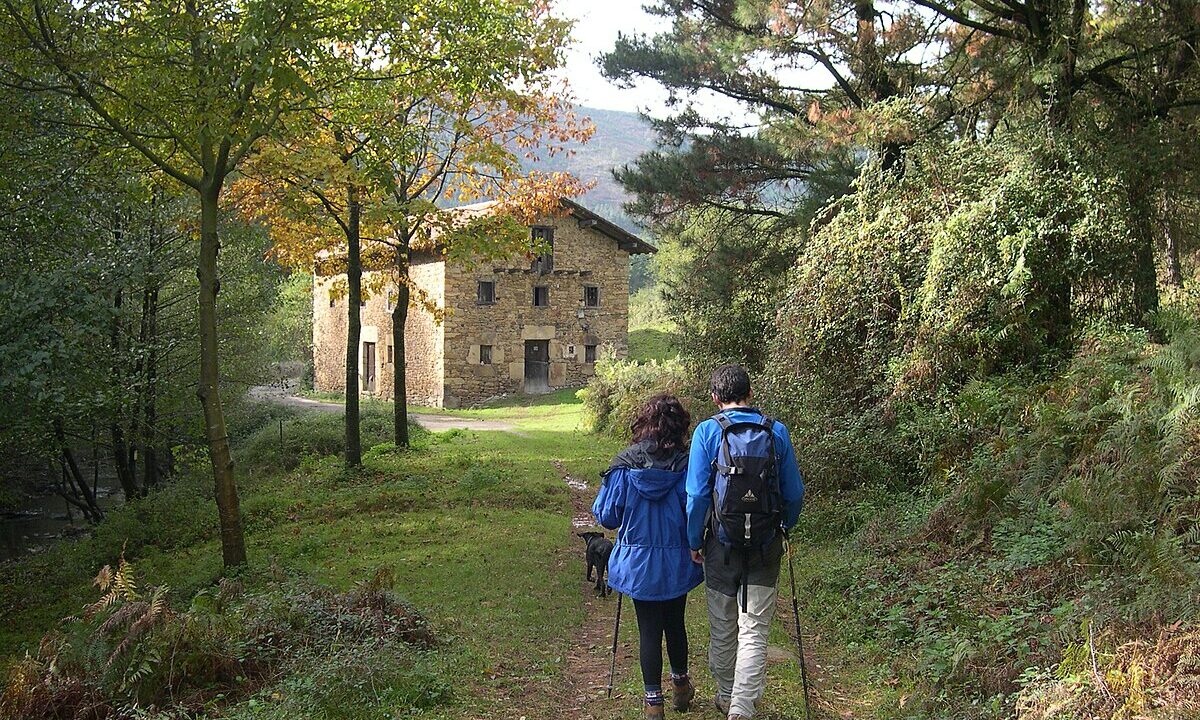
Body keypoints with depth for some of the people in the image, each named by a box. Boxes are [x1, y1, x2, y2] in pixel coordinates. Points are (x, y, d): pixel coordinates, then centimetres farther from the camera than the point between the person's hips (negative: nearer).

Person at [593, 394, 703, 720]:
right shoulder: (686, 466, -14)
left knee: (648, 630, 11)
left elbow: (606, 516, -7)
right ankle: (680, 685, 40)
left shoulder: (624, 465, -13)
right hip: (677, 564, 1)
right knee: (675, 623, 21)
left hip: (638, 563, -1)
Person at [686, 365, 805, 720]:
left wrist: (694, 541, 2)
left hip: (722, 543, -1)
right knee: (755, 630, 5)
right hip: (766, 545, 1)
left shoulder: (708, 431, -8)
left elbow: (697, 494, -10)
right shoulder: (777, 431, -2)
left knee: (722, 628, 16)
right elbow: (794, 493, 2)